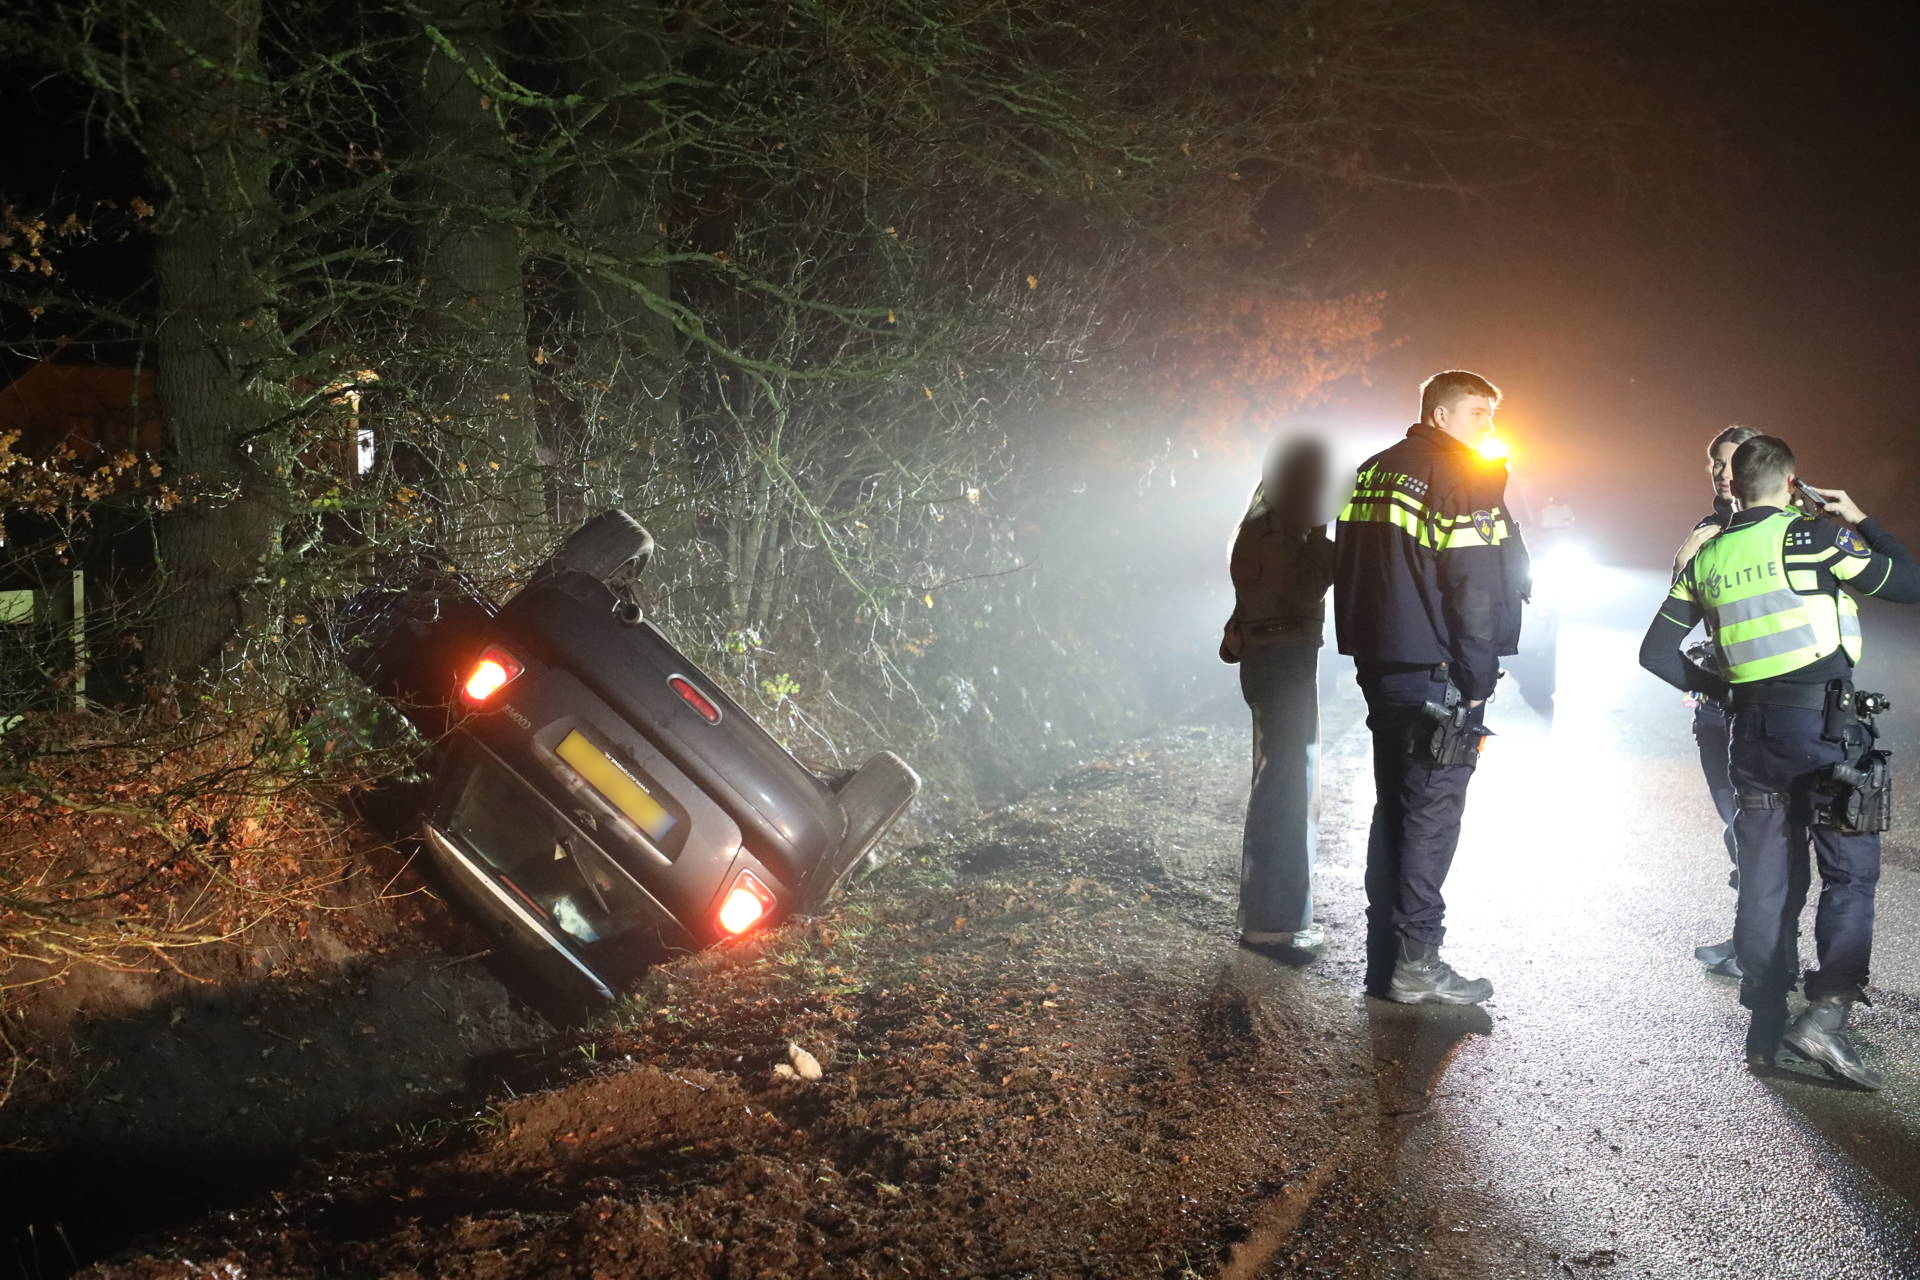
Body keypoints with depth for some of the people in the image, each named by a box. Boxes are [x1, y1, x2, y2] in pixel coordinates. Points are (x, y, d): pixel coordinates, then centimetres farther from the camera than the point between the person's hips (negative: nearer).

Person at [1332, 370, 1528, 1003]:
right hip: (1437, 675, -8)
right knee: (1432, 812, -4)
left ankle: (1384, 956, 16)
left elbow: (1345, 571, 18)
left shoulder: (1374, 473, 15)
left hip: (1379, 666, 8)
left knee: (1393, 809, 13)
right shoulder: (1466, 479, -11)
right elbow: (1476, 589, -15)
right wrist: (1477, 684, -11)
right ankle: (1416, 964, -3)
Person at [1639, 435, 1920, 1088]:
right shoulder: (1812, 536, -6)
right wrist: (1862, 521, 13)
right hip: (1827, 721, -5)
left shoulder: (1706, 558, 9)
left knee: (1766, 882, 9)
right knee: (1851, 873, 1)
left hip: (1753, 729, 5)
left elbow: (1656, 652, 11)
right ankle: (1824, 1013, -14)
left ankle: (1765, 1033, 11)